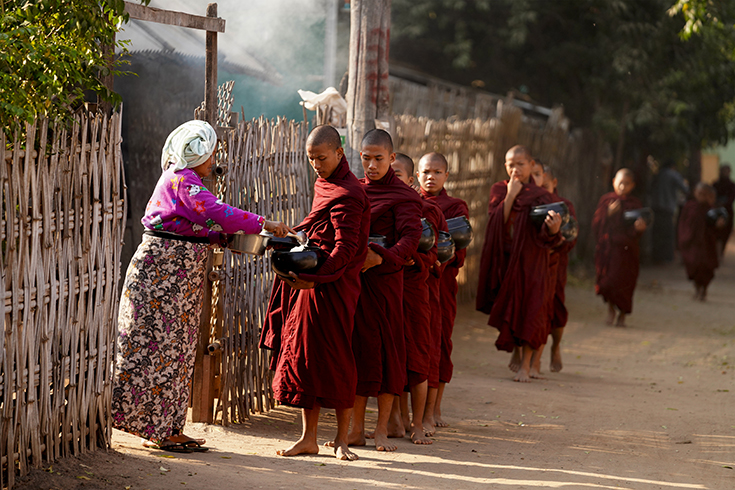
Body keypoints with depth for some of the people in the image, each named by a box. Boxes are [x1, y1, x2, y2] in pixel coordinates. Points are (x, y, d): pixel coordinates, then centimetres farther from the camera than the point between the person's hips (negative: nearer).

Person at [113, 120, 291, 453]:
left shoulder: (180, 179, 18)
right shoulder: (183, 180, -14)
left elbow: (196, 228, 17)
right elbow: (216, 213, -25)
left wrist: (226, 237, 4)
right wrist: (263, 224, -21)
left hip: (178, 272, 10)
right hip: (165, 271, -10)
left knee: (176, 348, 10)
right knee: (163, 347, -6)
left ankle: (168, 429, 13)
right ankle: (160, 431, -2)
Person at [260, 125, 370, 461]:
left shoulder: (347, 194, -16)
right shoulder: (324, 182, 14)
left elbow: (345, 250, -22)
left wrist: (314, 278, -27)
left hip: (332, 287, -9)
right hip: (310, 283, 9)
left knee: (335, 361, -2)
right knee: (304, 358, 7)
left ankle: (341, 439, 8)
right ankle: (308, 438, 12)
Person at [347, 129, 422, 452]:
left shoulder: (403, 196, -4)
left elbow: (411, 238, -16)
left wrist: (381, 258, -31)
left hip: (383, 280, -5)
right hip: (350, 279, 5)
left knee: (385, 350, 0)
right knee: (356, 349, 7)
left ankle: (382, 429, 8)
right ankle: (356, 429, 12)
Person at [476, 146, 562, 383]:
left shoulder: (540, 196, -4)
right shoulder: (498, 190, 5)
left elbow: (545, 237, -16)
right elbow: (497, 221, -9)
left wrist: (554, 228, -38)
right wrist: (510, 196, -13)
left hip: (529, 260, -3)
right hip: (504, 259, 3)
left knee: (528, 309, -5)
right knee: (506, 307, 8)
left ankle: (525, 365, -1)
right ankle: (518, 357, 27)